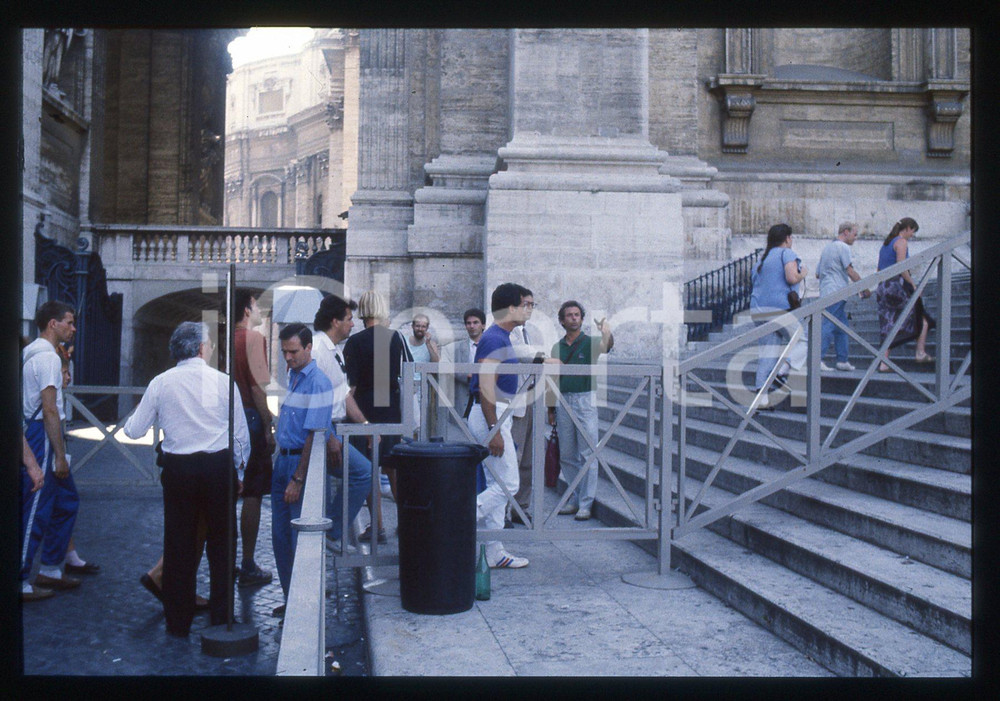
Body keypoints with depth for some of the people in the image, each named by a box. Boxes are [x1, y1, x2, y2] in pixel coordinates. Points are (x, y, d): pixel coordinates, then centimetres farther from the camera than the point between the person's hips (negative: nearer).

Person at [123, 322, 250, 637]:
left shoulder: (160, 383, 0)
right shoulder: (223, 382, -3)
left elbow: (134, 430, 5)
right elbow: (241, 433, 2)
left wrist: (133, 415, 29)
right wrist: (239, 472, 15)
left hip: (177, 469, 1)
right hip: (218, 466, -1)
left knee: (178, 543, 10)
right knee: (221, 541, 9)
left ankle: (178, 622, 17)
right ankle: (221, 618, 13)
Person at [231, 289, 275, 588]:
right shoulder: (253, 338, -9)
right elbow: (258, 386, -16)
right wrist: (268, 425, -13)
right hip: (249, 419, -8)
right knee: (252, 495, -2)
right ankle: (248, 567, 1)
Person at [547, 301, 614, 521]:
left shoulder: (590, 342, 0)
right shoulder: (557, 347, 11)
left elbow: (606, 346, -24)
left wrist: (607, 332, -47)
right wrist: (551, 409, 11)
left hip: (585, 400, -4)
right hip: (563, 402, 4)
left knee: (588, 455, -3)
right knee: (566, 455, 9)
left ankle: (586, 503, 2)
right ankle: (574, 498, 21)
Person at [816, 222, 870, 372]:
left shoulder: (827, 247, 22)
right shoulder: (843, 247, -6)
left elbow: (818, 273, 23)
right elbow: (850, 271, -12)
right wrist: (864, 288, -6)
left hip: (826, 292, 9)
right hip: (837, 292, -9)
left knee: (841, 327, 12)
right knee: (829, 325, -12)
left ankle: (842, 360, 13)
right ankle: (817, 358, -17)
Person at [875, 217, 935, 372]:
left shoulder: (886, 243, 20)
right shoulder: (901, 242, -6)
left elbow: (879, 269, 20)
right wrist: (913, 286, -11)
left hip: (883, 288, 8)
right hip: (897, 286, -8)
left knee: (889, 328, 7)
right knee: (923, 318, 7)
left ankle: (883, 363, 1)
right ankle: (920, 353, 5)